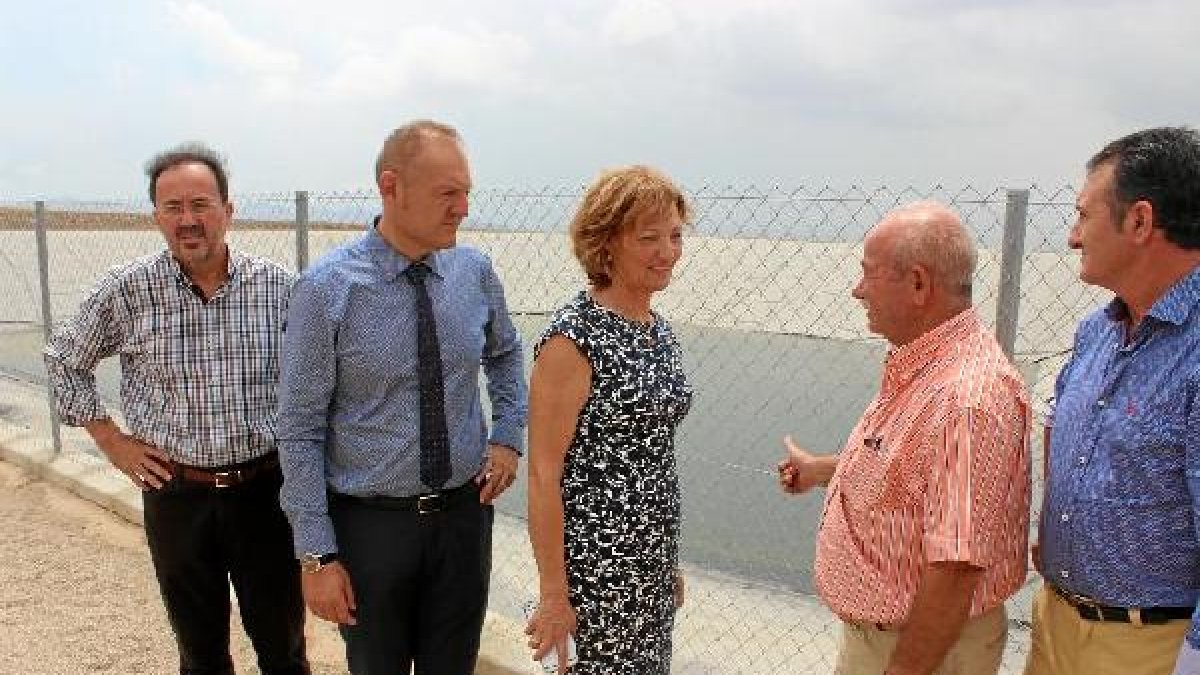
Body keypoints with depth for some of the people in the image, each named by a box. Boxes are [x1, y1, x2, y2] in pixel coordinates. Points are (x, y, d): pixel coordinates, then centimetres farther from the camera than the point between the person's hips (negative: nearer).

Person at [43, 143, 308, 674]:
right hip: (176, 494, 0)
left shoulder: (276, 285, -5)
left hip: (265, 489, 0)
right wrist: (110, 439, 4)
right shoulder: (126, 290, -6)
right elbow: (64, 360, 10)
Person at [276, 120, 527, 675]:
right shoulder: (326, 290, -15)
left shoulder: (475, 271, -3)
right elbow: (300, 430, -11)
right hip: (368, 523, -3)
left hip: (463, 511, 3)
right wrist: (317, 555, -12)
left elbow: (505, 353, 18)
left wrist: (509, 436, 5)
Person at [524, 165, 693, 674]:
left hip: (656, 554, 7)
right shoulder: (573, 338, -18)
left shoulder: (660, 331, 6)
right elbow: (543, 474, -17)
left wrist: (670, 563, 17)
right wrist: (553, 593, -15)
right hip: (597, 560, -7)